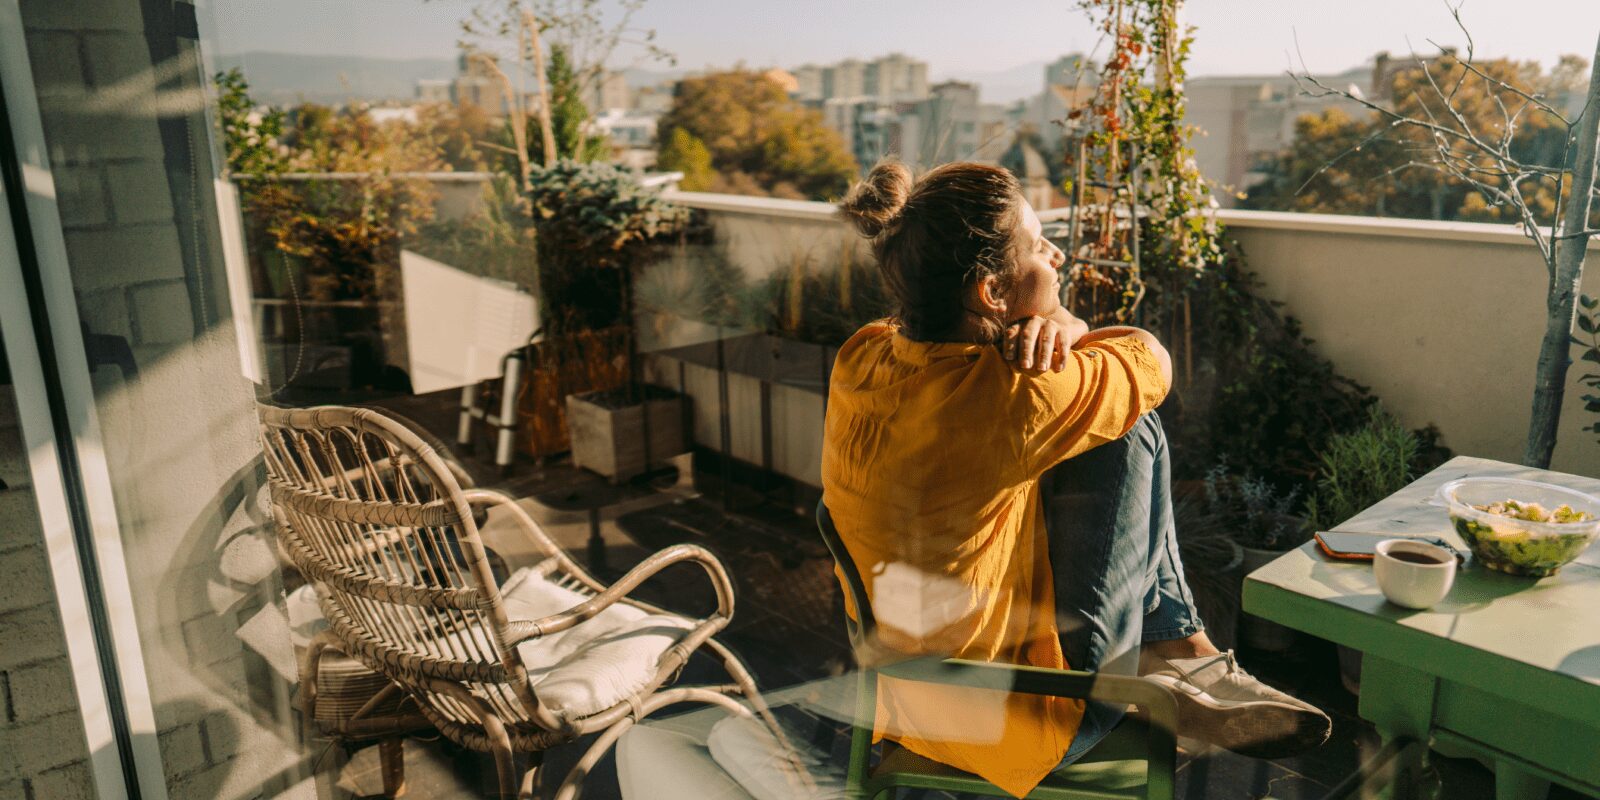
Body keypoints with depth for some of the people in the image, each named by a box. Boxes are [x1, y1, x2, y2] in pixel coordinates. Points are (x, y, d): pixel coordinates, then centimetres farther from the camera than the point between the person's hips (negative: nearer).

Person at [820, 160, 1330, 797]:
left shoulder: (861, 357, -8)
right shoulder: (1009, 398, -30)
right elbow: (1149, 359, -10)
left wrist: (1054, 327, -14)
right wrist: (1063, 333, 5)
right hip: (1011, 725, -7)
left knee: (1115, 412, 10)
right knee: (1128, 431, -4)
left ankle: (1175, 654, 18)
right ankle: (1182, 656, 15)